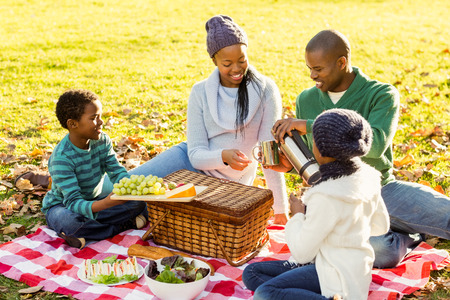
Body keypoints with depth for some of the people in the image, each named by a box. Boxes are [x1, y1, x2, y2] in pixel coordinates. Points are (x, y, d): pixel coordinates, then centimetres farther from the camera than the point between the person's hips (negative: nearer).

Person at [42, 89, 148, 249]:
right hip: (62, 206, -6)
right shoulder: (61, 158, -29)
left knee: (138, 202, -12)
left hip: (94, 200, 6)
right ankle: (123, 226, -21)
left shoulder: (102, 140, -8)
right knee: (70, 221, -41)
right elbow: (73, 202, -33)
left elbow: (117, 172, -7)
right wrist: (106, 203, -52)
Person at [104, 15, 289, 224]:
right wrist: (224, 156, -35)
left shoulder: (265, 90, -15)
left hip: (227, 183, -1)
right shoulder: (200, 92, -9)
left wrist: (280, 210, -16)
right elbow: (196, 154, -12)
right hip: (193, 162, 2)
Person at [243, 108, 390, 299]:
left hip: (338, 280, -9)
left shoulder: (326, 197, -27)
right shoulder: (366, 176, -2)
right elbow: (381, 226, 14)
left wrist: (298, 215, -1)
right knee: (251, 273, 6)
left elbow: (302, 253, -16)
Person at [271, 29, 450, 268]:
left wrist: (309, 125, -30)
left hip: (383, 188, -1)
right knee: (379, 252, -29)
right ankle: (411, 234, 5)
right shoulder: (306, 100, 5)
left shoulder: (383, 95, -7)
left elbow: (376, 144, -27)